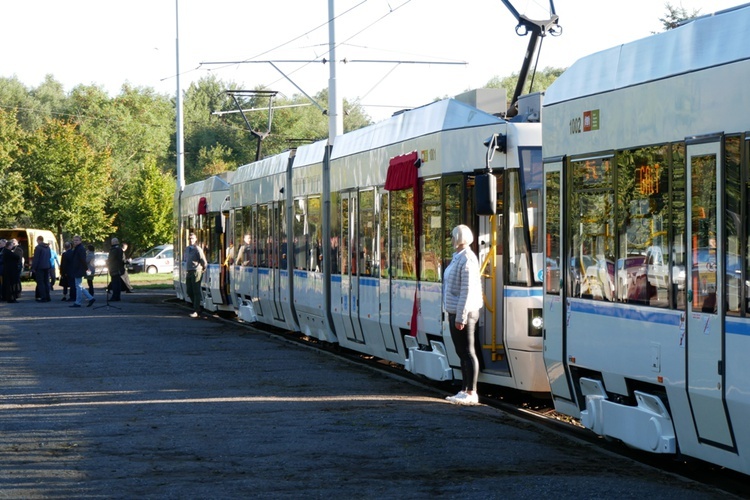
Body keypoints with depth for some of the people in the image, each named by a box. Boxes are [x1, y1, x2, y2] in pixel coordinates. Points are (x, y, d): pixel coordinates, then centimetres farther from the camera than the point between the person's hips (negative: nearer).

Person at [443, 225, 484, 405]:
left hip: (464, 313, -10)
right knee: (462, 353, 13)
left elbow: (467, 290, -21)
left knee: (468, 352, -7)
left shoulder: (467, 260, -17)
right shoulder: (457, 258, 14)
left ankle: (471, 393, -4)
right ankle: (464, 391, 18)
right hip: (455, 312, 10)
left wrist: (461, 317, -22)